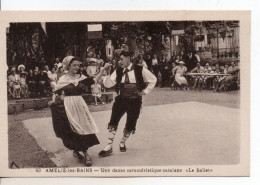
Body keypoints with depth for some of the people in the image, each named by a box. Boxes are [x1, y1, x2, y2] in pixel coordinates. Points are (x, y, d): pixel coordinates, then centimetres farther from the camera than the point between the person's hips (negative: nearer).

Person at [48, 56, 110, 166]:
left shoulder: (81, 77, 7)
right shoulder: (63, 79, -1)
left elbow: (94, 80, 4)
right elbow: (56, 93, 3)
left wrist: (103, 70, 0)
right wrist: (54, 100, -14)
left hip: (80, 105, 3)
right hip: (68, 106, -3)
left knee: (83, 128, -1)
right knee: (72, 129, -1)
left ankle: (85, 153, 5)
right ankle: (75, 151, 14)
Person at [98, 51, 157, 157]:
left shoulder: (140, 70, -5)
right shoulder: (118, 72, 4)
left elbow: (153, 80, 6)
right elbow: (108, 84, -4)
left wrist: (145, 91, 1)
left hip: (135, 101, -1)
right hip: (121, 99, 2)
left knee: (130, 124, 6)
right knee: (113, 121, -10)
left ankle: (123, 142, 33)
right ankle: (109, 146, -4)